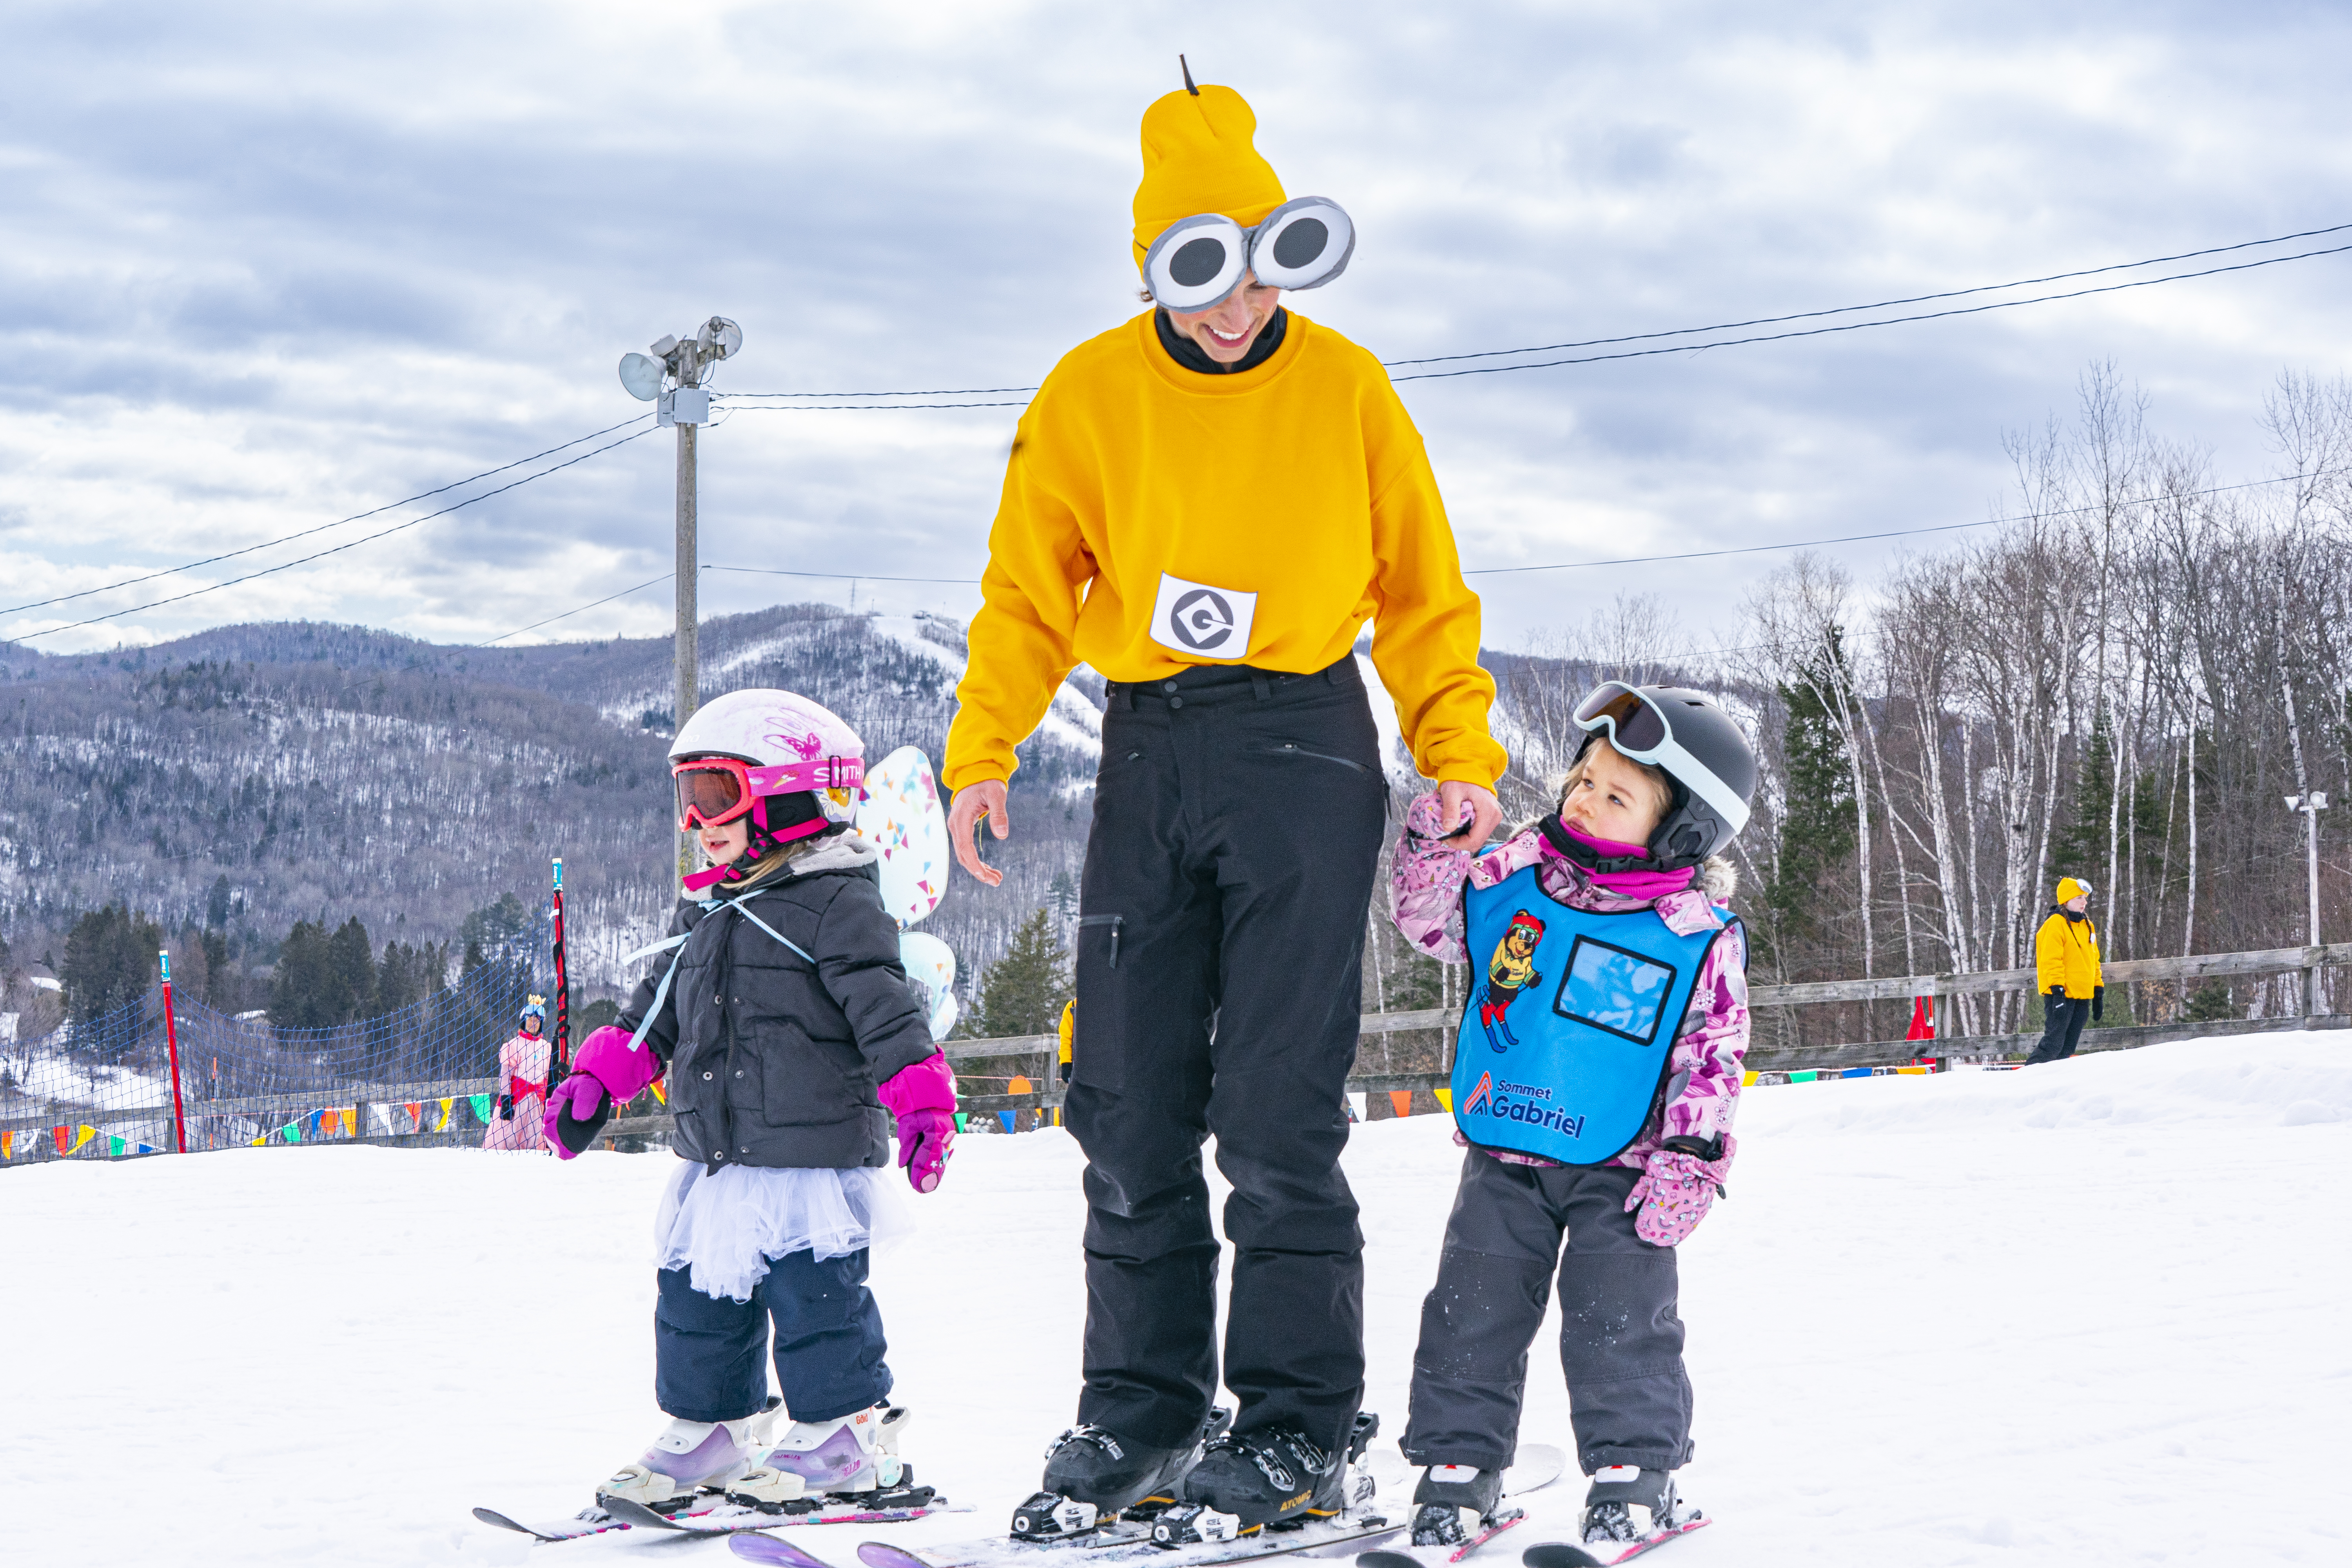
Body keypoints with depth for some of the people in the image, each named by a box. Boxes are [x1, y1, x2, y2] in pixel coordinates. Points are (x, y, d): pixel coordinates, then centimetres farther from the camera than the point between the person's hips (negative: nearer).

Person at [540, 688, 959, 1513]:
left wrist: (922, 1101, -22)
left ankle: (849, 1436, 10)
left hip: (814, 1152, -8)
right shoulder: (702, 913, 16)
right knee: (697, 1293, 12)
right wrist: (595, 1079, 17)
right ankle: (708, 1432, 26)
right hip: (716, 1157, 8)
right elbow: (656, 1012, 24)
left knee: (814, 1294, -4)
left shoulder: (837, 903, -9)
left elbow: (887, 1010, -15)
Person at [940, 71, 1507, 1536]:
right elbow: (1029, 590, 6)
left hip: (1305, 746, -2)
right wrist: (983, 753, -5)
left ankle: (1300, 1426, 2)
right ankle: (1143, 1408, 15)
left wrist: (1459, 751, -3)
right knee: (1129, 1106, 4)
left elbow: (1422, 583, 6)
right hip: (1148, 753, 3)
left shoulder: (1347, 389, 2)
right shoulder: (1090, 396, 4)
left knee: (1274, 1113, -7)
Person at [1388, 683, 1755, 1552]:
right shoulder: (1517, 873, 0)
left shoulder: (1699, 933, -8)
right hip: (1503, 1155, 3)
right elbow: (1431, 919, 4)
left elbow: (1714, 1053, -5)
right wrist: (1437, 841, -12)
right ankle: (1457, 1465, 15)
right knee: (1472, 1309, 4)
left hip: (1617, 1165, -3)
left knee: (1620, 1319, -3)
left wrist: (1691, 1154, -13)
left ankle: (1633, 1472, 11)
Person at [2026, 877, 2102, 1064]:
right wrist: (2057, 990, -23)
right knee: (2053, 1043, -13)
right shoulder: (2055, 924, -9)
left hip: (2082, 998, 8)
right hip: (2061, 994, -8)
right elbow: (2052, 961, -15)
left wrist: (2099, 992, 19)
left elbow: (2093, 961, 23)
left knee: (2067, 1048, 6)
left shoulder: (2087, 925, 17)